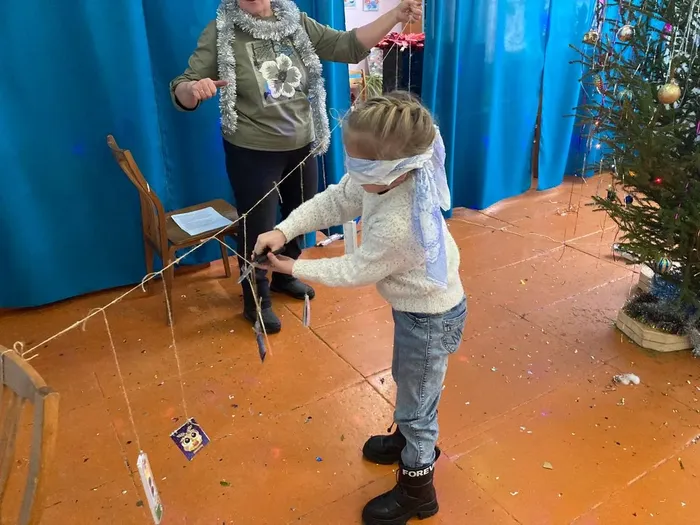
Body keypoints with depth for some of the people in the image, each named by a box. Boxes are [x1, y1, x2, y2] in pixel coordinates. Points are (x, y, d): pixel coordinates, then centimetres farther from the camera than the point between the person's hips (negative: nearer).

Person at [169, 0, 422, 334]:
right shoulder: (222, 33, -13)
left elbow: (349, 47, -7)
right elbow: (181, 89, -16)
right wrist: (193, 88, -40)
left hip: (302, 147, 5)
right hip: (252, 153, -4)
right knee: (258, 228, 7)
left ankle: (283, 276, 49)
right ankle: (256, 301, 32)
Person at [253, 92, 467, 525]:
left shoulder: (396, 225, -40)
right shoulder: (385, 177, -16)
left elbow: (355, 271, -24)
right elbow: (334, 202, -5)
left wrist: (294, 268, -13)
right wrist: (284, 230, -17)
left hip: (430, 316, -9)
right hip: (416, 304, 9)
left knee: (415, 403, 11)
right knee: (406, 380, 30)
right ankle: (413, 441, 58)